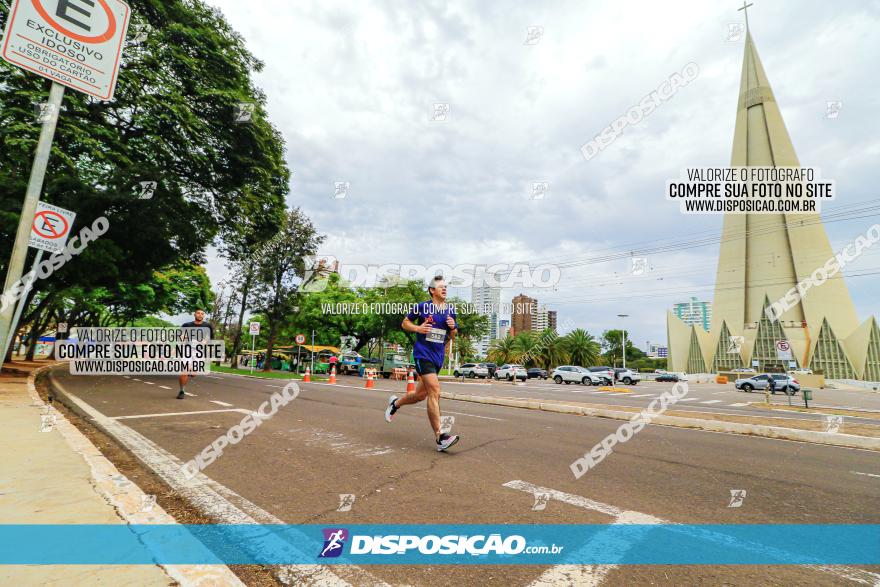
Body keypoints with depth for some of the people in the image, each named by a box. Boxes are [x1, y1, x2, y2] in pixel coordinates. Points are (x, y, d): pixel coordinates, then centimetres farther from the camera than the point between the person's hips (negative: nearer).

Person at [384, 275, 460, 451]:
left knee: (421, 394, 13)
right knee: (434, 391, -18)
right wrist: (418, 328, -14)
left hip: (438, 356, 6)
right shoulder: (423, 307, -4)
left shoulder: (451, 311, 9)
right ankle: (440, 438, -15)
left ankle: (395, 403, 42)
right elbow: (405, 323, 6)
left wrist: (453, 328, -5)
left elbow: (452, 336, 18)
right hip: (423, 354, -6)